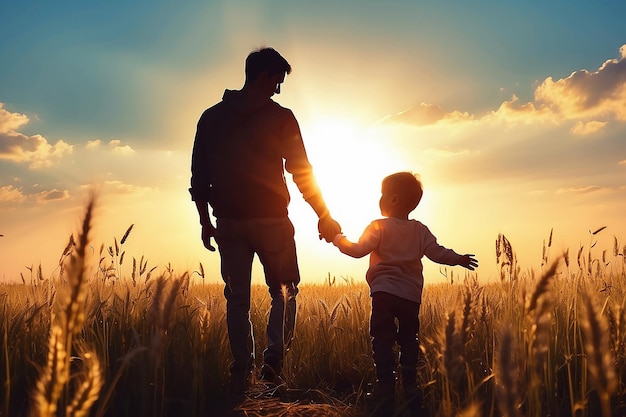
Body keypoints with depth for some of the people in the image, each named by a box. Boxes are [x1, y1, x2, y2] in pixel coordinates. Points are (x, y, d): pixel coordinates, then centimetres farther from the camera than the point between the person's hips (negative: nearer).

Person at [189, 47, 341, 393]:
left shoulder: (211, 117, 7)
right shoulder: (280, 117, -5)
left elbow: (199, 177, 7)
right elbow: (302, 173, -6)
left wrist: (205, 222, 14)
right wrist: (324, 216, 3)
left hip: (229, 223, 3)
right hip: (271, 221, -3)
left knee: (237, 297, 10)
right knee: (283, 291, 14)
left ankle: (241, 373, 10)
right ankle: (274, 358, -1)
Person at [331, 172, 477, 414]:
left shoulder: (378, 227, -4)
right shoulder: (419, 230, 8)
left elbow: (358, 251, -11)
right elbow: (437, 253, 3)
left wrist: (338, 239, 4)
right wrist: (459, 259, 18)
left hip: (384, 293, -4)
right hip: (411, 296, 4)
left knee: (382, 342, 0)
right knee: (409, 341, 15)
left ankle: (385, 391, -4)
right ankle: (411, 390, 15)